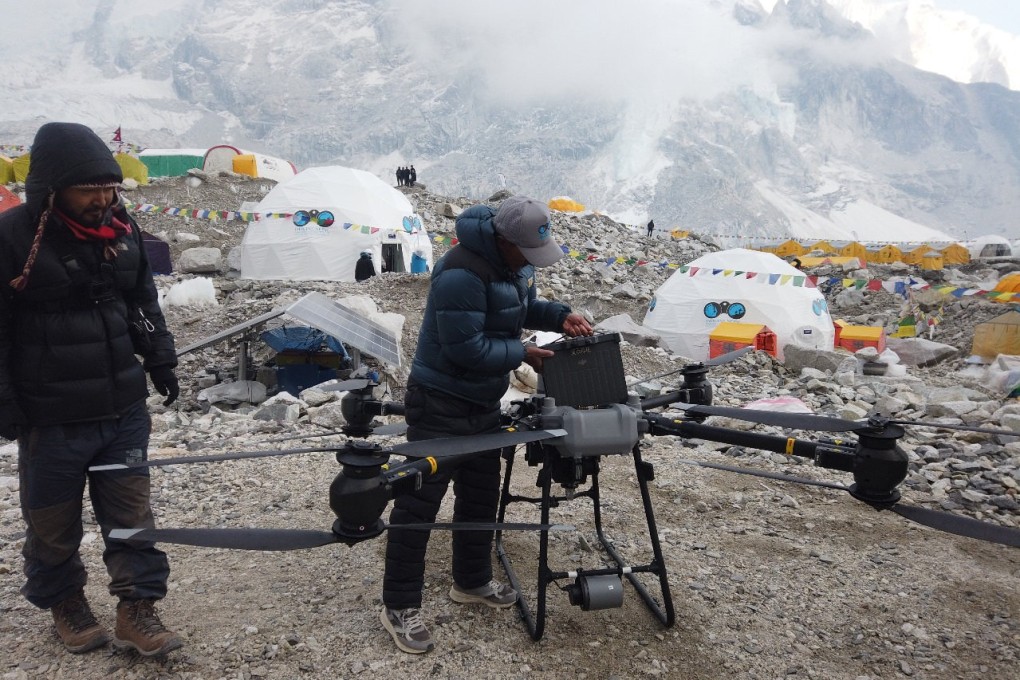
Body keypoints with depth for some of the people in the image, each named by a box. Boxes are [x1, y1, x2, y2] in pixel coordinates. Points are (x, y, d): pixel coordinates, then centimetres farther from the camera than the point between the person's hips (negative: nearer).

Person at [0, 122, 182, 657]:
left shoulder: (122, 228, 3)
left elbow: (144, 301, 17)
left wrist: (160, 360, 15)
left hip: (125, 411, 4)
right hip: (51, 420, -4)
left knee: (131, 515, 9)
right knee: (54, 524, 13)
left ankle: (137, 610, 22)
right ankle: (64, 604, 36)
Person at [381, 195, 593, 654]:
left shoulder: (516, 262, 1)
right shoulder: (462, 274, -29)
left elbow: (524, 308, 16)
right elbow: (466, 348, -29)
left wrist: (560, 316, -2)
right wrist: (522, 355, -19)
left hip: (483, 401, 10)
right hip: (440, 403, -9)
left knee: (481, 493, 19)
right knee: (419, 500, 0)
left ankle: (471, 581, 38)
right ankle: (399, 605, 14)